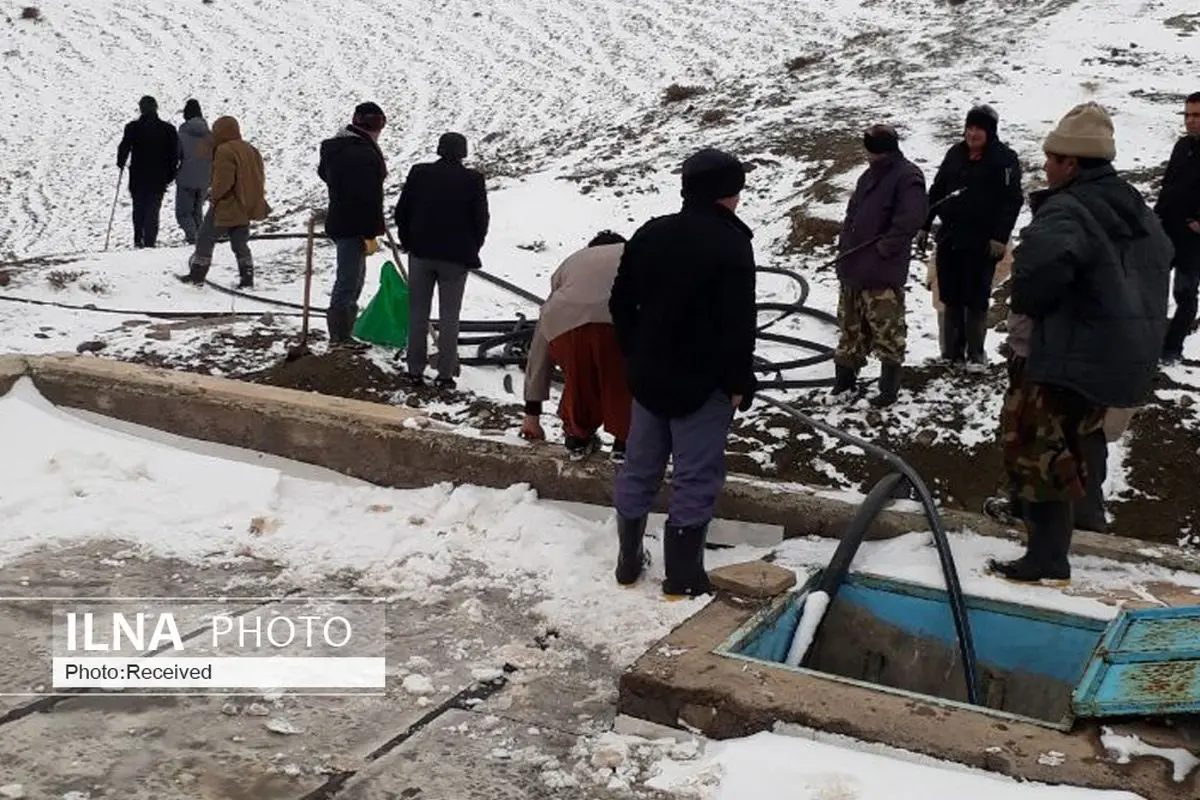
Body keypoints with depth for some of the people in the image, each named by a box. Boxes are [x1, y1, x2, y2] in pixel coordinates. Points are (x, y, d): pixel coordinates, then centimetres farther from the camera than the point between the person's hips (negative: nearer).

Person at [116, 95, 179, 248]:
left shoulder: (133, 128, -6)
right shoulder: (168, 129, -2)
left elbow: (124, 148, -5)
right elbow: (174, 154, 1)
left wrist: (121, 163, 15)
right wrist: (170, 175, 9)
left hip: (137, 177, 0)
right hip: (158, 178, 0)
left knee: (138, 209, 15)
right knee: (153, 210, 4)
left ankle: (138, 240, 13)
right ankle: (150, 241, -4)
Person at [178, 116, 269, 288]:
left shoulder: (224, 151, -18)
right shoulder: (250, 150, 9)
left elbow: (223, 181, -24)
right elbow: (259, 178, 13)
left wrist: (213, 196, -9)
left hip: (226, 208, -8)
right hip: (245, 208, 8)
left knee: (205, 239, 6)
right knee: (240, 244, 14)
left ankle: (197, 274, 13)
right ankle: (247, 278, 11)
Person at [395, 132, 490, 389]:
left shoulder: (419, 173, 0)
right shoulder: (473, 180, -5)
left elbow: (401, 211, 3)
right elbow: (481, 219, -3)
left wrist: (408, 243, 14)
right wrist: (471, 251, 10)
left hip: (421, 253, 1)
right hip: (456, 257, -1)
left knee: (418, 313, 9)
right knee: (449, 316, 5)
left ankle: (415, 371, 10)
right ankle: (445, 374, 4)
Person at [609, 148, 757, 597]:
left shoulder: (649, 234, 7)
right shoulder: (731, 243, -14)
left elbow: (621, 304, 12)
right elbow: (739, 323, -18)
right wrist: (739, 382, -9)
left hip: (648, 376, 7)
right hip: (702, 382, -7)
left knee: (639, 469, 15)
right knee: (696, 479, 1)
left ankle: (629, 562, 25)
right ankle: (682, 576, 6)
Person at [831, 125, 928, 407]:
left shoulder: (907, 177, -11)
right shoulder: (870, 175, 16)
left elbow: (910, 219, -22)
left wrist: (885, 247, -19)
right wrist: (845, 245, 11)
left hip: (883, 272, -9)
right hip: (854, 267, 9)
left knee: (887, 331, -3)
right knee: (851, 327, 16)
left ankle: (889, 388, 8)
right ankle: (844, 380, 27)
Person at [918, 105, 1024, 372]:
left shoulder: (1004, 158, -7)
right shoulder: (955, 154, 10)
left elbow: (1012, 201, -12)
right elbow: (937, 190, 16)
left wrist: (1000, 237, -18)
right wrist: (924, 226, 14)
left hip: (982, 242, -5)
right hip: (949, 237, 6)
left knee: (976, 299, 1)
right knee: (950, 297, 9)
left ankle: (975, 354, 11)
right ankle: (952, 350, 18)